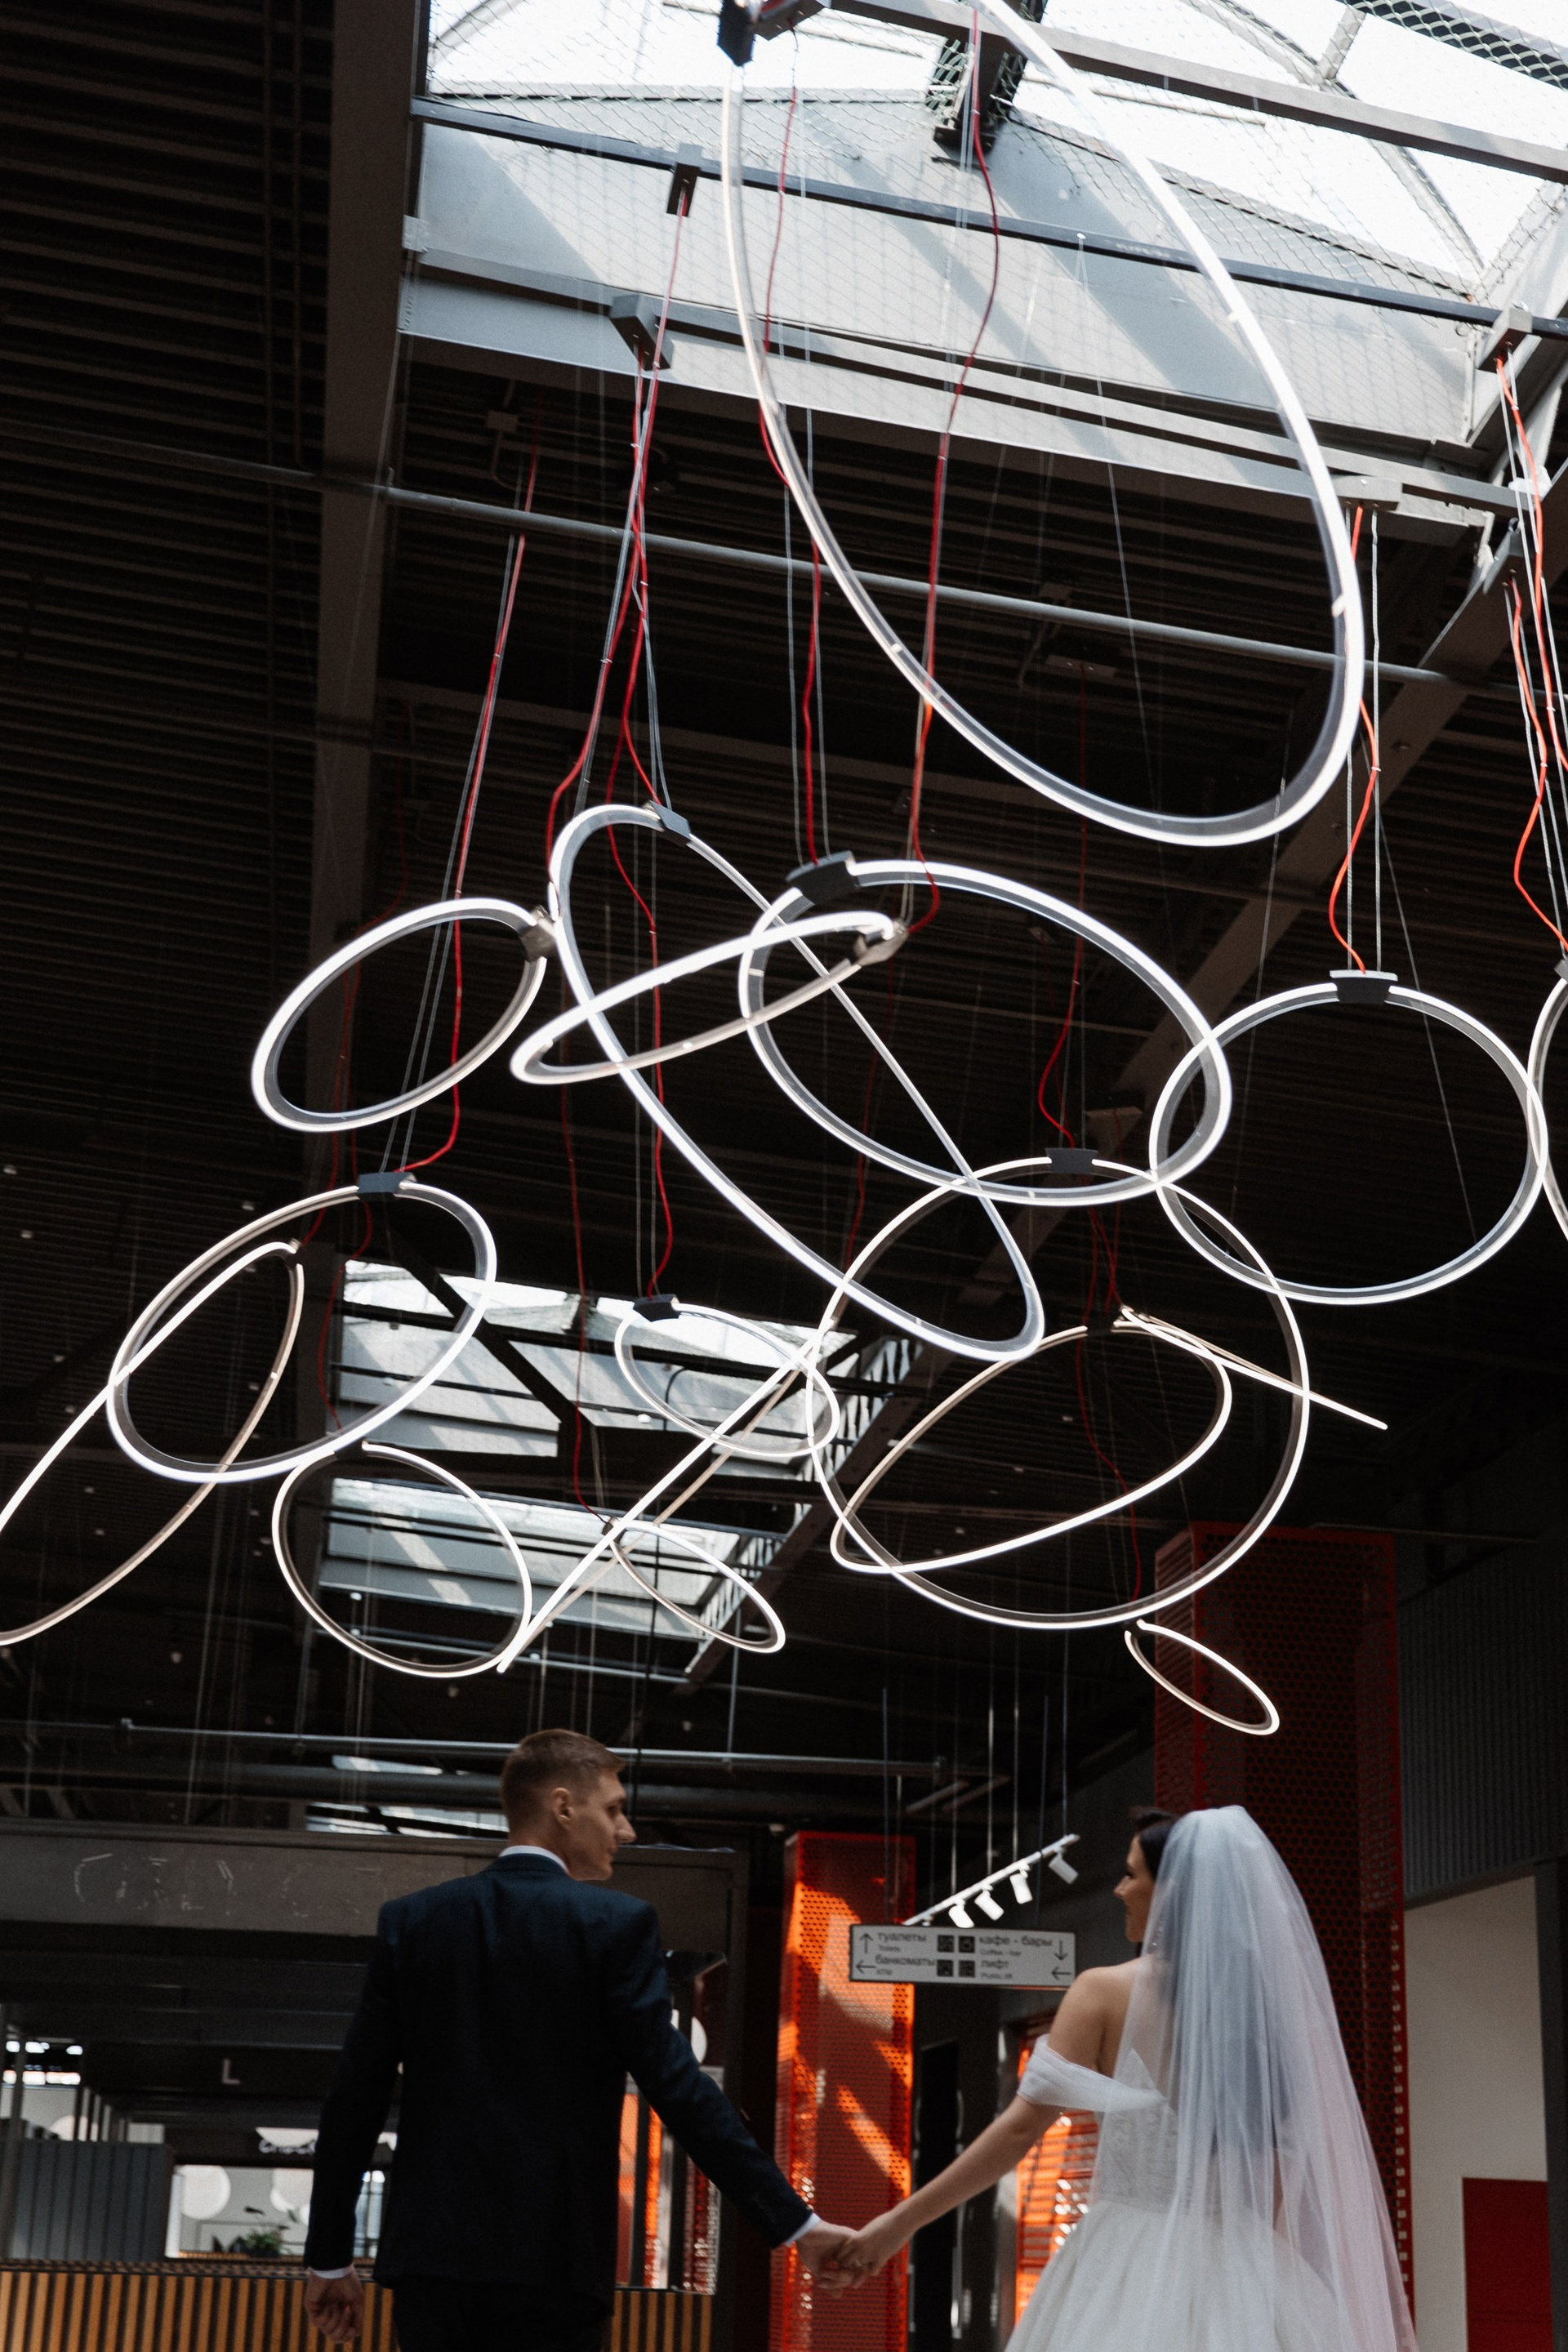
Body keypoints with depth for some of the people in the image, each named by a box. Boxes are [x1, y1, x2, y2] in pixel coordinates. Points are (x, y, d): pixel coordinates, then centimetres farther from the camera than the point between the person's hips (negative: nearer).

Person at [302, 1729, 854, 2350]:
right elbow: (678, 2088, -11)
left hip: (428, 2257, 4)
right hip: (551, 2263, -4)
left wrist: (329, 2258, 13)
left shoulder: (411, 1921, 6)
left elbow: (353, 2100, 5)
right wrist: (795, 2224, -8)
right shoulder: (615, 1924, -6)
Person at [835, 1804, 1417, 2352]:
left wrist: (900, 2221, -3)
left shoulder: (1106, 1994, -7)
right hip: (1244, 2279, 3)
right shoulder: (1272, 1999, 2)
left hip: (1133, 2275, -3)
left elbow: (1021, 2128, -9)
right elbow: (1298, 2162, 4)